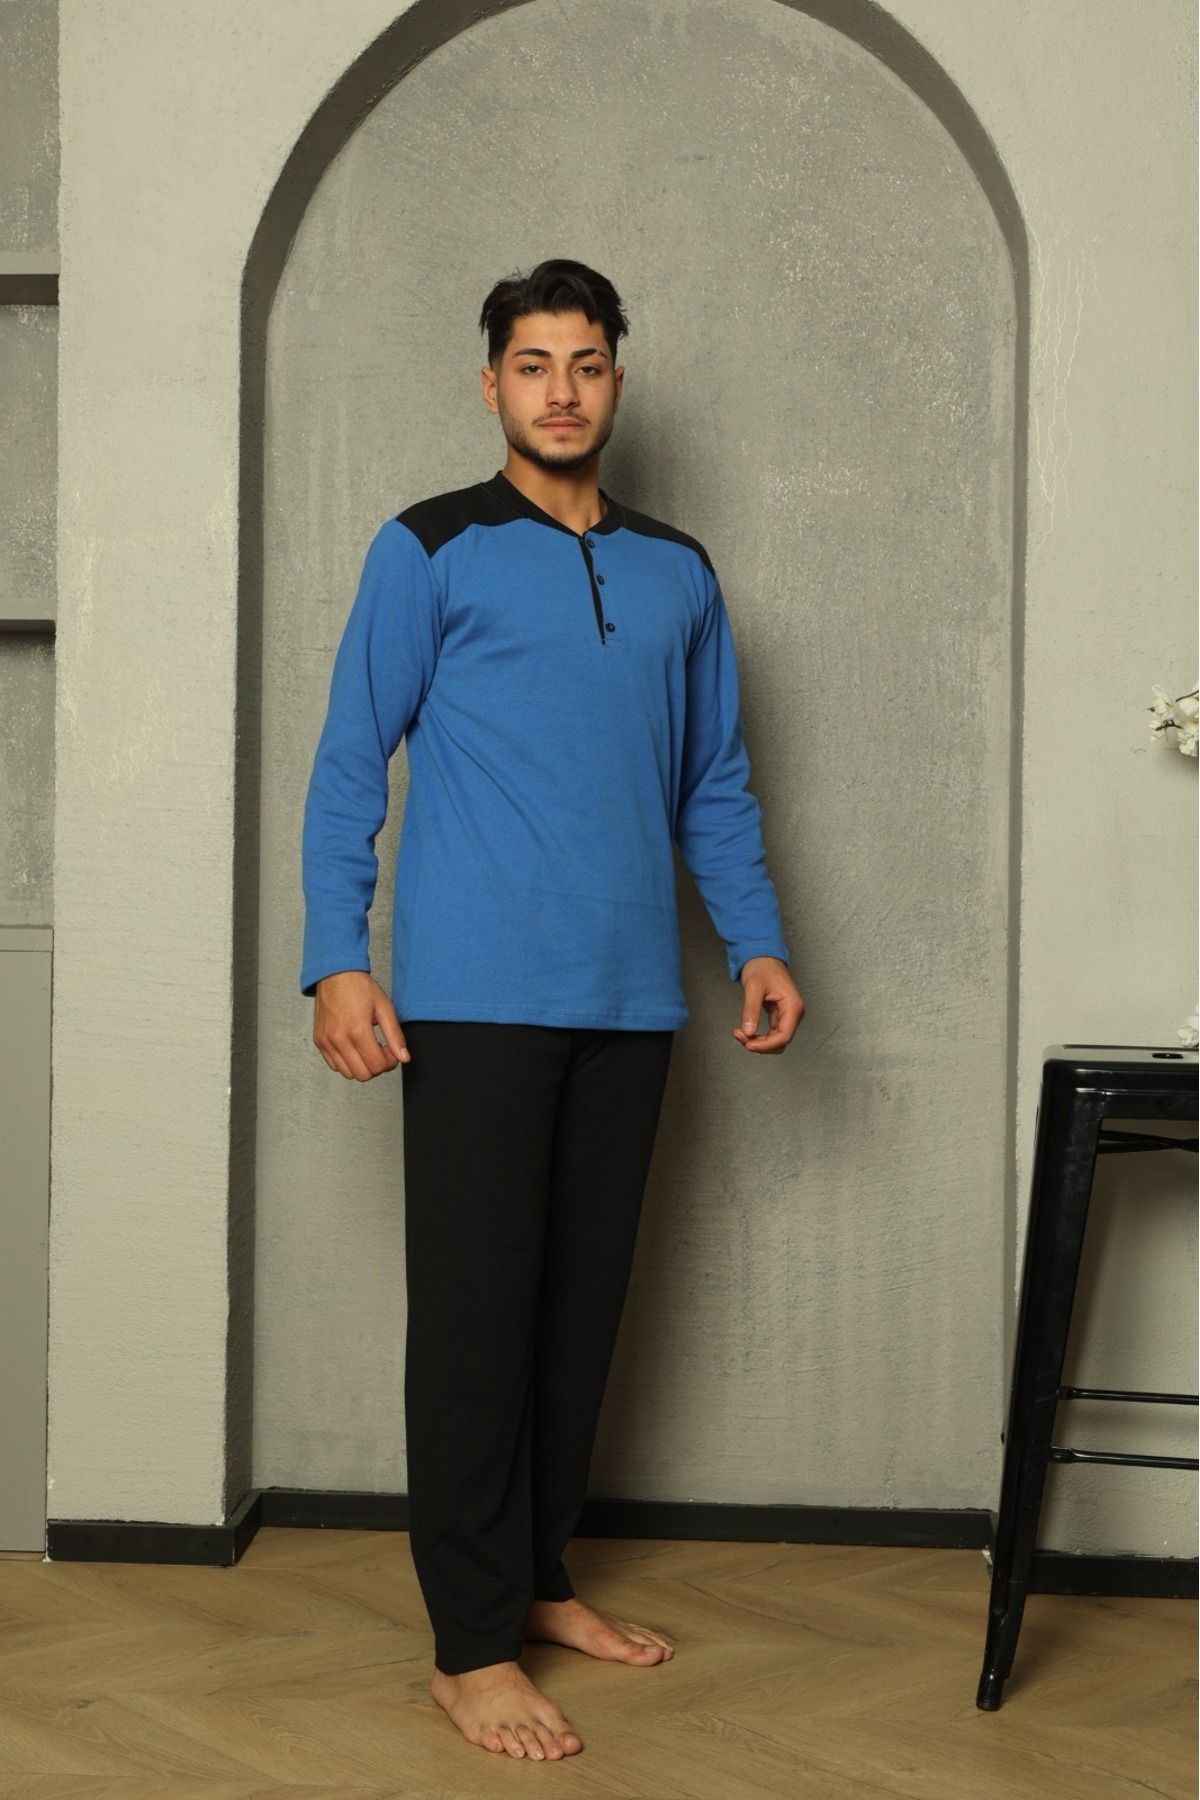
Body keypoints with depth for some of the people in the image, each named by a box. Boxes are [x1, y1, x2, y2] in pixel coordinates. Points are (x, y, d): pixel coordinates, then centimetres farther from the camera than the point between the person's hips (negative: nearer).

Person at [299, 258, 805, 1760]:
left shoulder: (679, 575, 15)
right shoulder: (429, 551, 2)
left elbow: (715, 784, 19)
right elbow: (349, 766, -2)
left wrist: (758, 942, 9)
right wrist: (337, 961, -11)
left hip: (629, 1004, 5)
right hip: (475, 1001, -4)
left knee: (584, 1303, 10)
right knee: (475, 1313, -3)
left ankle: (538, 1577, 25)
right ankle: (473, 1649, 4)